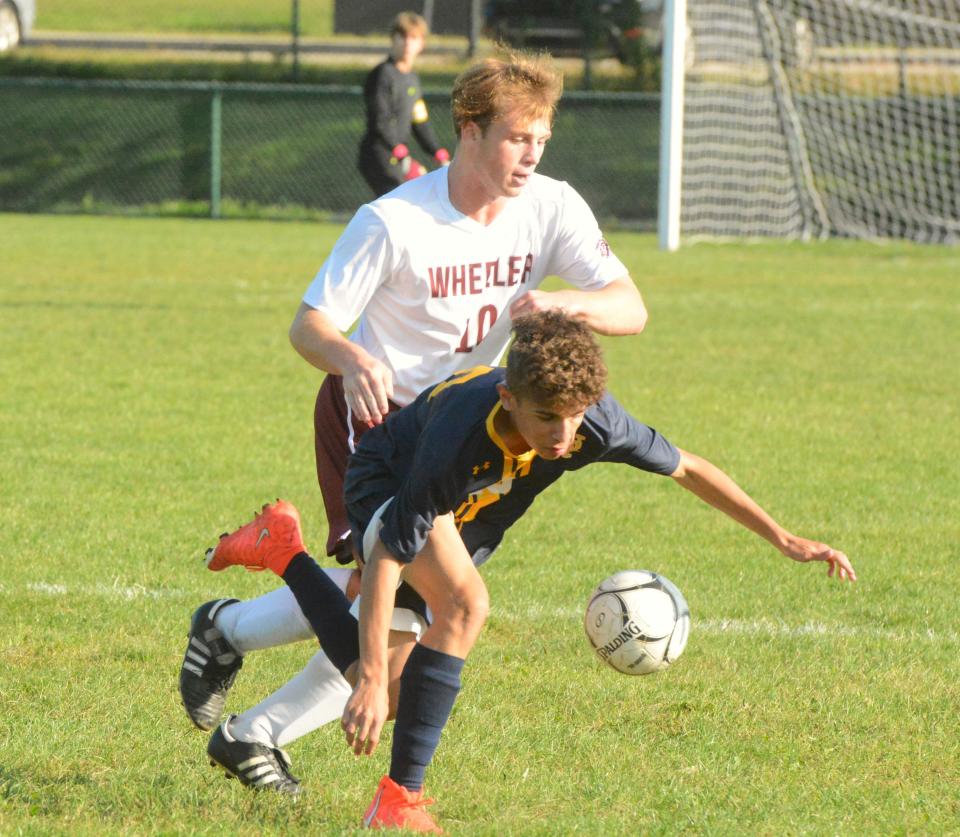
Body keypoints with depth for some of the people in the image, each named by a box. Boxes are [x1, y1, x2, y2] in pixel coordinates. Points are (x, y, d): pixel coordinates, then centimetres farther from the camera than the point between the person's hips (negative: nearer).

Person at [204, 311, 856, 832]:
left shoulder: (595, 421, -31)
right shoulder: (460, 437, -44)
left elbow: (686, 469, -12)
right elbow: (388, 564, -39)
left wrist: (783, 538, -9)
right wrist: (371, 678, -42)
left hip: (462, 517, 6)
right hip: (388, 483, -6)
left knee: (386, 698, 9)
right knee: (465, 602, -36)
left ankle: (284, 549, 27)